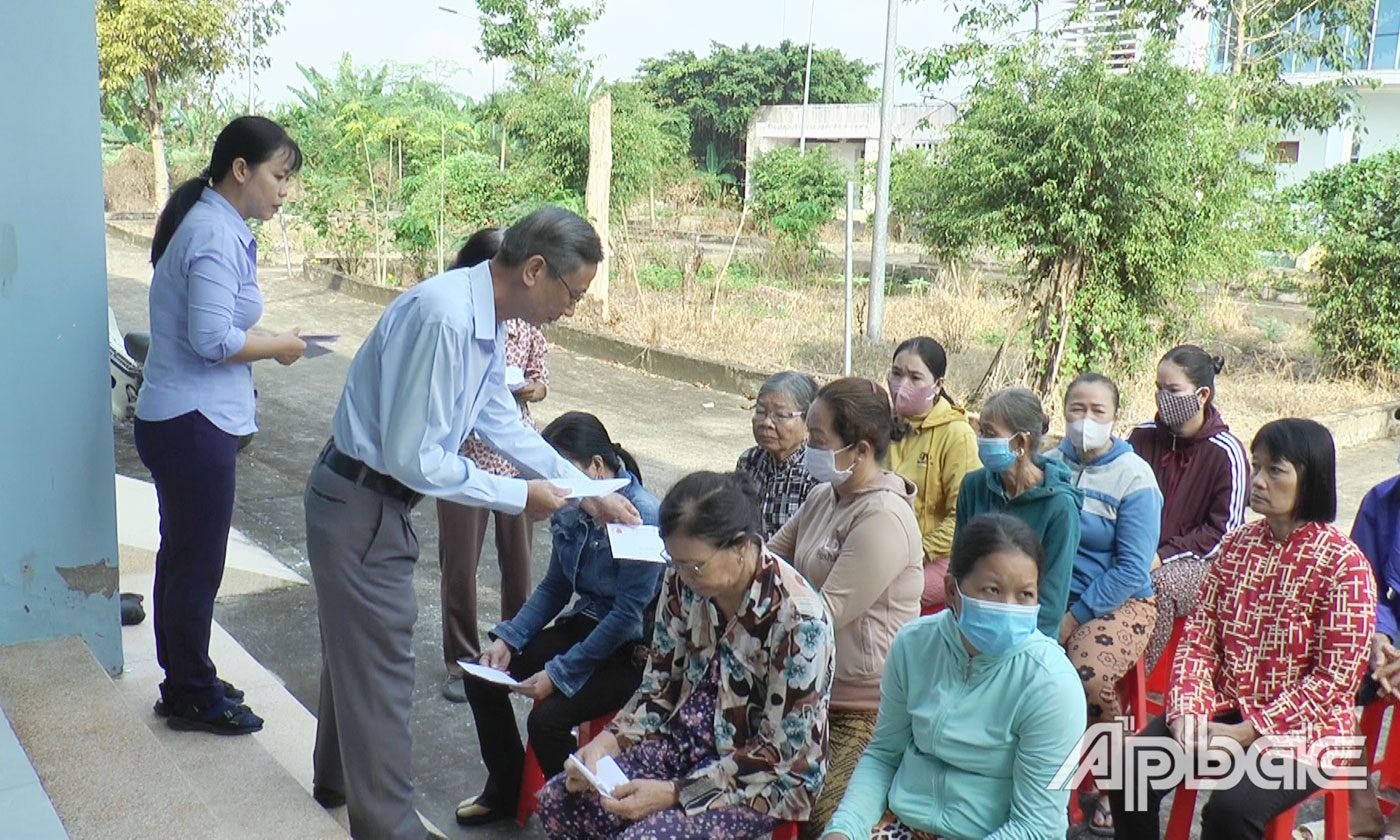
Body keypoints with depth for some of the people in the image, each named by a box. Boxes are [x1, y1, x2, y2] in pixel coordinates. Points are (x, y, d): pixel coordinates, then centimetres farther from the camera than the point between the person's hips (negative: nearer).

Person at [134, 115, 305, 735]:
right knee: (196, 563, 3)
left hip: (177, 420, 10)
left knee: (183, 557, 19)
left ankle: (185, 684, 34)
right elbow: (214, 339, -24)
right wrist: (279, 347, -10)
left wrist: (264, 342, 8)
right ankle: (193, 697, 18)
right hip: (193, 425, -10)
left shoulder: (212, 223, 13)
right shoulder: (216, 233, -18)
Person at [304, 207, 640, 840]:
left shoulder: (487, 324, 1)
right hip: (360, 505, -10)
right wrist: (520, 496, -20)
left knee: (354, 645, 26)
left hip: (373, 501, 10)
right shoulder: (444, 318, -30)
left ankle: (338, 780, 47)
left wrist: (590, 494, 10)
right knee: (381, 669, 2)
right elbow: (412, 457, -28)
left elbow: (505, 426, 11)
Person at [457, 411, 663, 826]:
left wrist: (559, 673, -21)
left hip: (632, 648, -8)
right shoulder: (572, 509, 0)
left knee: (547, 718, -26)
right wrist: (508, 639, -3)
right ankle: (504, 792, 19)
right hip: (585, 624, 8)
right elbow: (554, 587, 11)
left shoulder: (642, 516, -23)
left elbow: (629, 614, -23)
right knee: (482, 678, 0)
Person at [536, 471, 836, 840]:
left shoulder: (798, 621, -26)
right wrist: (608, 741, -11)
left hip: (764, 781, -6)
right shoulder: (683, 581, -9)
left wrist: (673, 793, -22)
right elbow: (661, 683, 5)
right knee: (557, 802, -5)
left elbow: (781, 754, -20)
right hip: (688, 739, 6)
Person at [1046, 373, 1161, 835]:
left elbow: (1132, 569, -11)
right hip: (1053, 593, 3)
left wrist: (1075, 616, -15)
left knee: (1088, 671, -31)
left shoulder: (1134, 476, -6)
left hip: (1119, 601, -3)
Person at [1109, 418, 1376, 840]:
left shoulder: (1343, 563, -10)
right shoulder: (1237, 544, 6)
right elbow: (1200, 635, 5)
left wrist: (1248, 731, -15)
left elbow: (1335, 678, -11)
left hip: (1299, 726, -4)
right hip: (1223, 708, 5)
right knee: (1131, 772, -18)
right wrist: (1188, 709, -12)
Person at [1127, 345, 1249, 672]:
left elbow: (1223, 531, -7)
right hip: (1142, 554, 4)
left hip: (1200, 563, -4)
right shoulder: (1143, 437, 6)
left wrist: (1164, 555, -15)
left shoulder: (1226, 452, -7)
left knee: (1158, 586, -35)